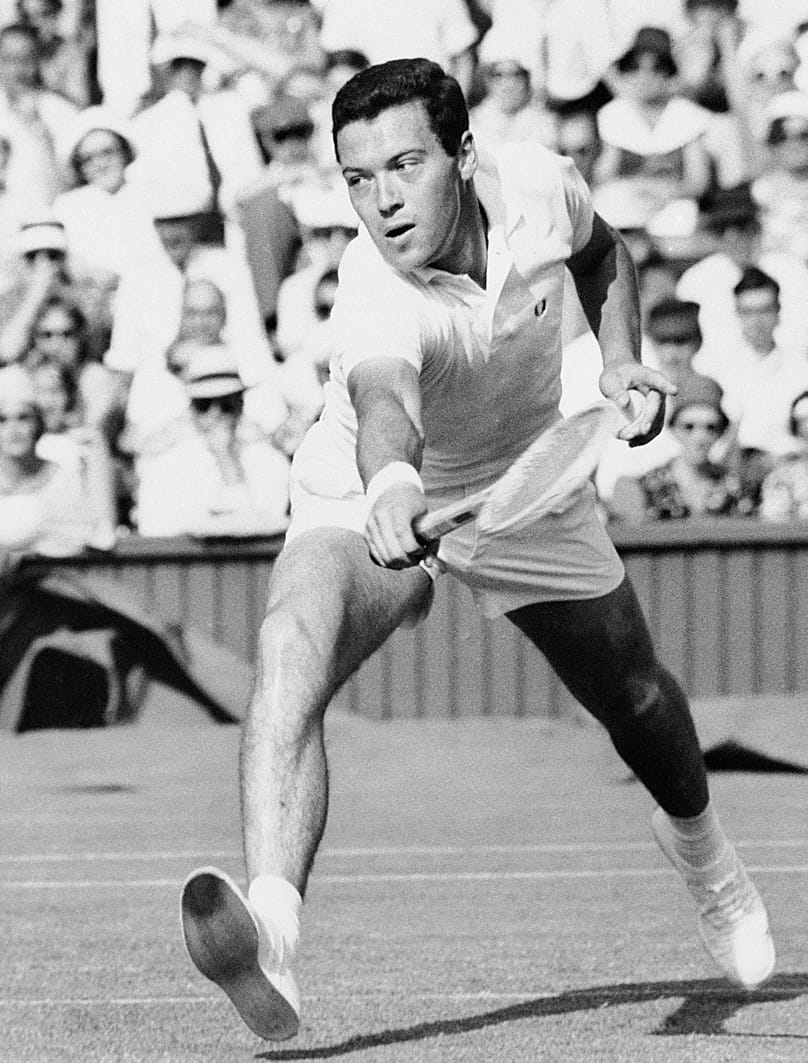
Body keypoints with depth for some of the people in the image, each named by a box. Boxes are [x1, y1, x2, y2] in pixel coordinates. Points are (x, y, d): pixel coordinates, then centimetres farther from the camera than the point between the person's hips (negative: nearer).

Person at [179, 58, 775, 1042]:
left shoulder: (537, 188, -23)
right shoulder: (378, 299, -38)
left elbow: (600, 251, 4)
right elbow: (383, 399, -61)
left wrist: (621, 363, -9)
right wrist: (390, 487, -81)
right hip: (371, 495, -5)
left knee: (635, 701, 18)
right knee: (291, 645, -35)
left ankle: (694, 836, 55)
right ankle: (272, 926, -49)